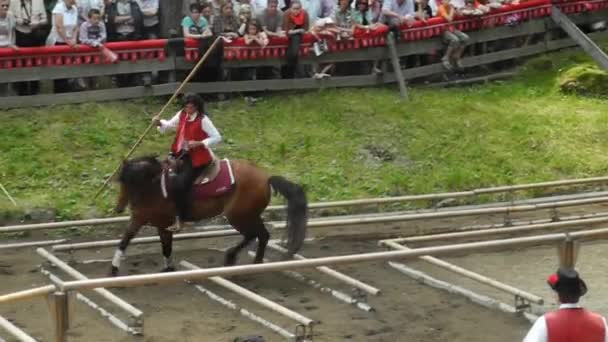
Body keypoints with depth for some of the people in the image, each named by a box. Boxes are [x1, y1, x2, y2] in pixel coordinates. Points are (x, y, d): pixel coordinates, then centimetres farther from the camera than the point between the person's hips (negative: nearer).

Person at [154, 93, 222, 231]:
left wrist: (199, 143, -24)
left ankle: (180, 219, -10)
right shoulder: (182, 115, 3)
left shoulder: (203, 120, -17)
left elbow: (217, 138, -16)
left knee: (179, 184, -21)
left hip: (197, 158, -9)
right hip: (181, 154, 9)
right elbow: (169, 125, 17)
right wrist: (160, 123, -5)